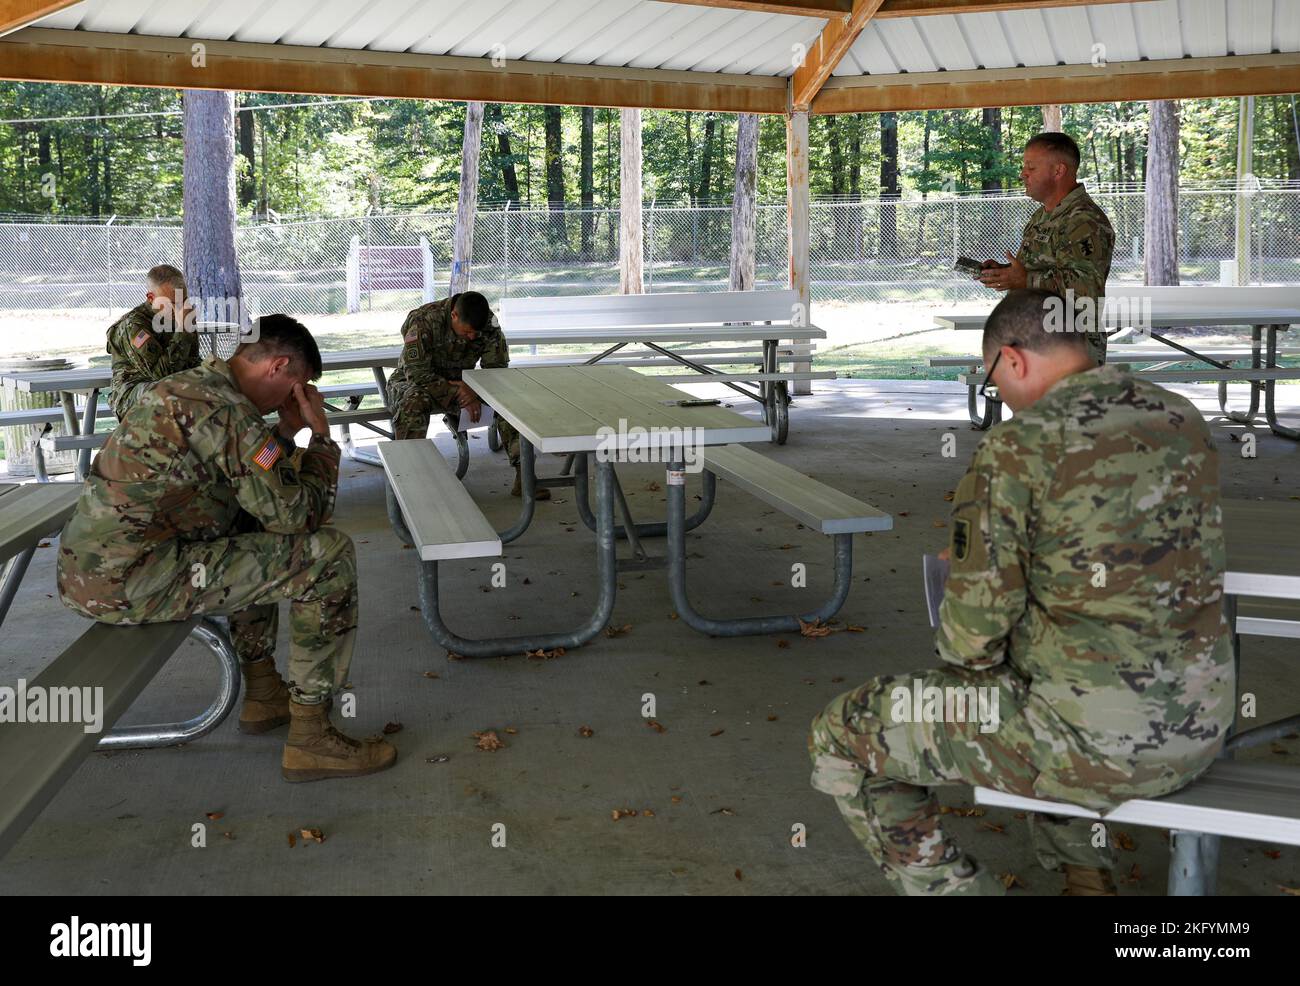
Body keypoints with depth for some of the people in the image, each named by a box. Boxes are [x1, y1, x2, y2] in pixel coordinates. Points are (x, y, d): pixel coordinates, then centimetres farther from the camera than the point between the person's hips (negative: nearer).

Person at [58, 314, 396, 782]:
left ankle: (263, 693, 29)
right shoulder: (222, 409, -16)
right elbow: (299, 512, -16)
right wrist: (320, 435, -2)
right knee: (329, 555, -10)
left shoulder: (189, 384, 15)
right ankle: (310, 736, -4)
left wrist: (288, 431, 17)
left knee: (256, 532, 29)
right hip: (128, 581, -10)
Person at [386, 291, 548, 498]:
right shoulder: (424, 321, -27)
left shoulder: (489, 324, -14)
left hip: (461, 385, 3)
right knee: (414, 400, -41)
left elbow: (497, 367, -9)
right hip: (415, 381, -3)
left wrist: (475, 391, -28)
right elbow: (417, 372, -28)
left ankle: (523, 472, -21)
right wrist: (457, 394, -33)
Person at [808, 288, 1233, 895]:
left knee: (839, 740, 5)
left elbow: (973, 629, -14)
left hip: (1097, 741, -7)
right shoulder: (1183, 418, 5)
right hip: (1201, 724, 8)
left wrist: (965, 663, 8)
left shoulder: (1015, 449, -16)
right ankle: (1085, 877, 37)